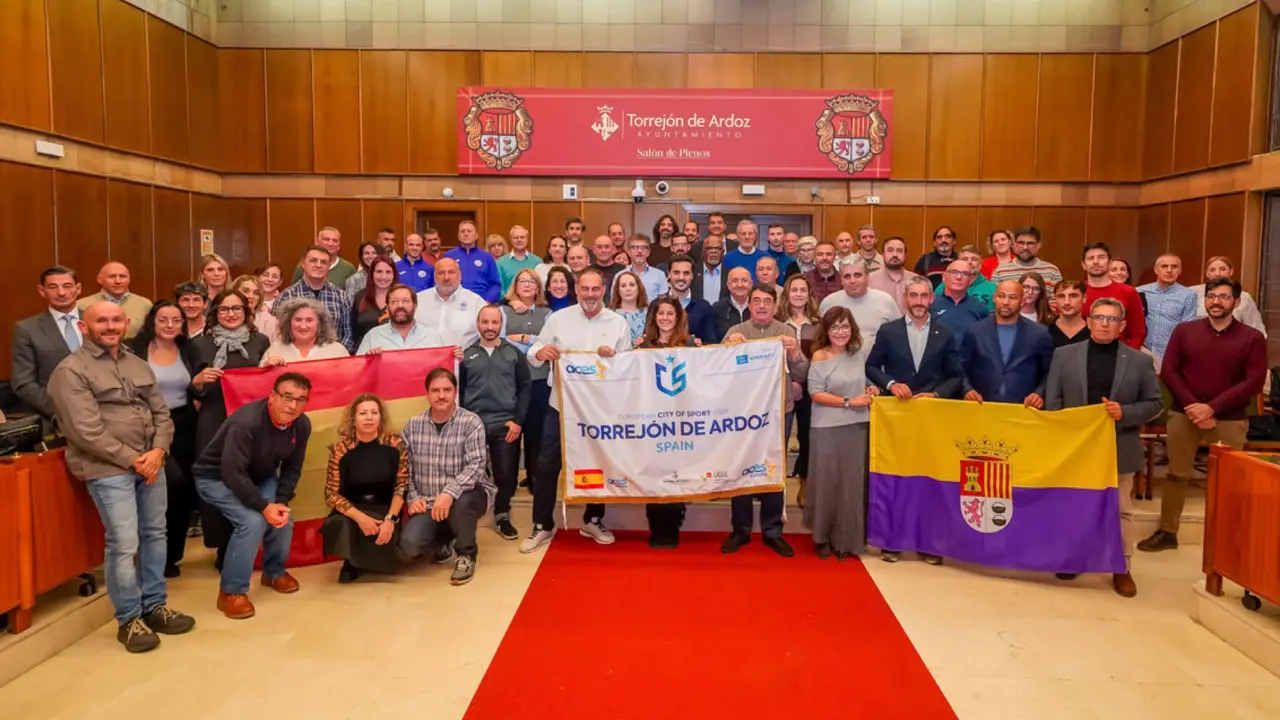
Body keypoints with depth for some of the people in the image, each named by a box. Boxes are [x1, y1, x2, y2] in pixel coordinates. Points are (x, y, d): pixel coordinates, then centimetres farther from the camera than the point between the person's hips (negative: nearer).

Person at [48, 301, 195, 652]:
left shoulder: (138, 365, 14)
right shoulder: (71, 371, -6)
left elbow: (161, 413, 12)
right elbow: (86, 431, -14)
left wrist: (158, 451, -6)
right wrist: (131, 459, -14)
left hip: (150, 462, 6)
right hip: (108, 469, -6)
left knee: (155, 534, 11)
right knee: (124, 543, -7)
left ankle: (155, 605, 24)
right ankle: (128, 620, 7)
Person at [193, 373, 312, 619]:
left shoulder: (302, 425, -15)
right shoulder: (246, 423, -36)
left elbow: (292, 468, -4)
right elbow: (233, 473, -35)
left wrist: (282, 501, -17)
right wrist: (264, 506, -35)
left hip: (260, 476, 6)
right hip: (217, 477, -6)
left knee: (283, 516, -12)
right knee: (253, 521, -26)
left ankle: (274, 572, 18)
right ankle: (231, 592, -11)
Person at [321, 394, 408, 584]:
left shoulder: (395, 444, -7)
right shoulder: (340, 449, -9)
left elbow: (401, 486, -4)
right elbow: (331, 494, -9)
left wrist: (390, 519, -18)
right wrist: (359, 517, -23)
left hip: (384, 510, 1)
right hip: (351, 511, -1)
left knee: (383, 539, -28)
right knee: (341, 529, -32)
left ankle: (362, 562, 13)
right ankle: (352, 561, 5)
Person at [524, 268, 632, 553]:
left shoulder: (618, 323, 2)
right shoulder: (558, 318, 1)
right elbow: (533, 357, 2)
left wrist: (613, 357, -19)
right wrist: (541, 352, -21)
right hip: (562, 404, 0)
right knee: (547, 465, 0)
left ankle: (593, 520, 29)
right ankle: (542, 526, 13)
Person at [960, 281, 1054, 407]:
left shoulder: (1039, 334, 4)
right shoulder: (975, 332, 5)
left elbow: (1049, 372, 8)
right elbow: (961, 370, 7)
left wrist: (1039, 394, -8)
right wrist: (968, 390, -10)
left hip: (1023, 408, 0)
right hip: (982, 407, 0)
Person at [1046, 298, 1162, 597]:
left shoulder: (1140, 361, 0)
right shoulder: (1064, 355, 0)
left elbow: (1153, 403, 3)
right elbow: (1052, 401, 0)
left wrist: (1125, 412, -16)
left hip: (1120, 449, 0)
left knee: (1120, 510, 9)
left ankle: (1122, 569, 20)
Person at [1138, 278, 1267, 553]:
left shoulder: (1252, 338, 0)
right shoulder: (1184, 330, 4)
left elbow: (1254, 382, -7)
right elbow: (1168, 371, 0)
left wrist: (1212, 408, -16)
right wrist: (1192, 406, -12)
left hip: (1230, 419, -1)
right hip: (1184, 414, 1)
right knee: (1177, 474, 8)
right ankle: (1167, 532, 17)